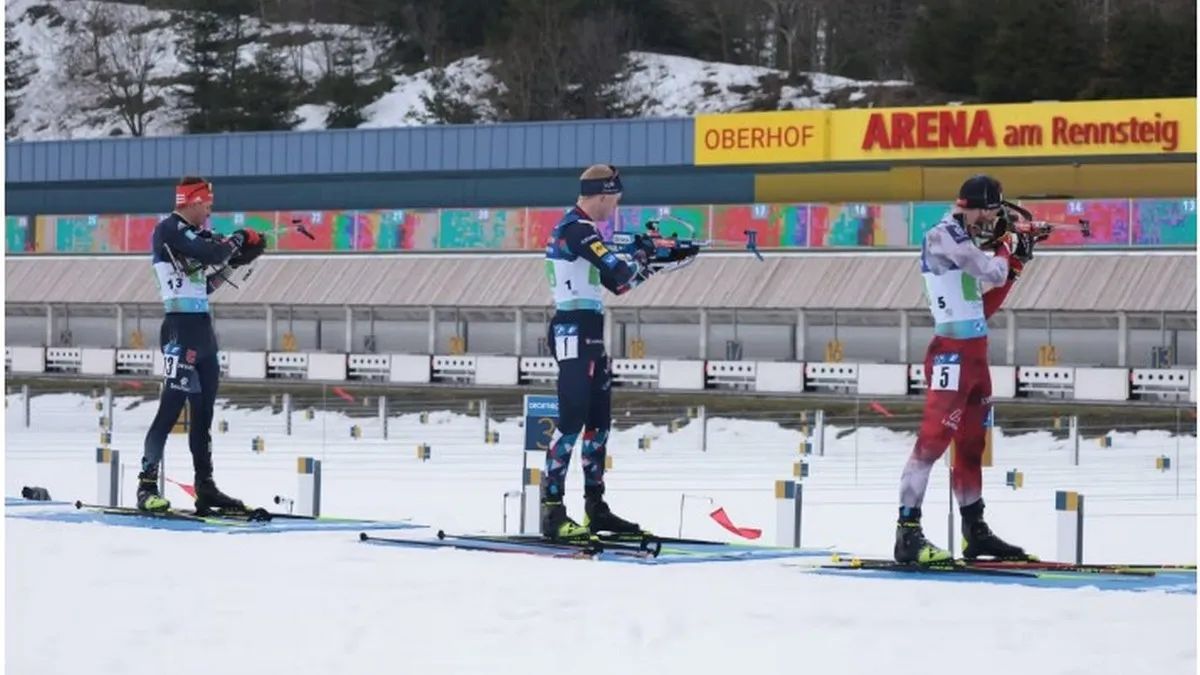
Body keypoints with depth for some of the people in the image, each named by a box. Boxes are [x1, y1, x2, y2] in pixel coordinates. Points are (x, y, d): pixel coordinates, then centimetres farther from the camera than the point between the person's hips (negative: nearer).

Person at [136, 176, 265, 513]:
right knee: (172, 406, -12)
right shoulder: (169, 230, -10)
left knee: (203, 411, 11)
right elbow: (211, 253, -23)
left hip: (202, 328, 10)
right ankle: (147, 485, -10)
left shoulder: (193, 234, 19)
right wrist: (238, 240, -6)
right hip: (181, 327, -10)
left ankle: (205, 488, 15)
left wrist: (234, 261, 12)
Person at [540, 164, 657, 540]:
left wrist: (648, 259, 14)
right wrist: (644, 256, -3)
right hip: (573, 332, -11)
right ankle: (552, 510, -16)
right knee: (572, 419, -14)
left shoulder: (580, 230, 18)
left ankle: (595, 508, 19)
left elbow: (616, 282, 22)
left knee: (598, 420, 13)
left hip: (587, 334, 11)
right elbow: (619, 275, -21)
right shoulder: (577, 229, -14)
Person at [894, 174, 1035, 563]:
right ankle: (908, 532, -21)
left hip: (975, 355, 10)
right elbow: (991, 272, -19)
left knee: (971, 444, 16)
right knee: (934, 439, -16)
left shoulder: (965, 242, 18)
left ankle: (975, 531, 25)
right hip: (952, 354, -10)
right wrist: (1006, 249, 3)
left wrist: (1014, 262, 12)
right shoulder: (944, 236, -11)